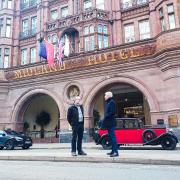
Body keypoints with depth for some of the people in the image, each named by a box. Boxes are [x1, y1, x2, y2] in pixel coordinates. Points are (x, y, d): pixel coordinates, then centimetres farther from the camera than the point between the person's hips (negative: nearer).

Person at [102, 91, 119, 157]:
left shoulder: (112, 102, -10)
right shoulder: (108, 102, 18)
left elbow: (112, 112, -19)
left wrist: (105, 118, -16)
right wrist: (104, 121, 10)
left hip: (111, 123, -10)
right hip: (108, 123, 10)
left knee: (112, 137, -9)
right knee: (111, 137, 12)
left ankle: (116, 151, -7)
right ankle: (113, 151, 20)